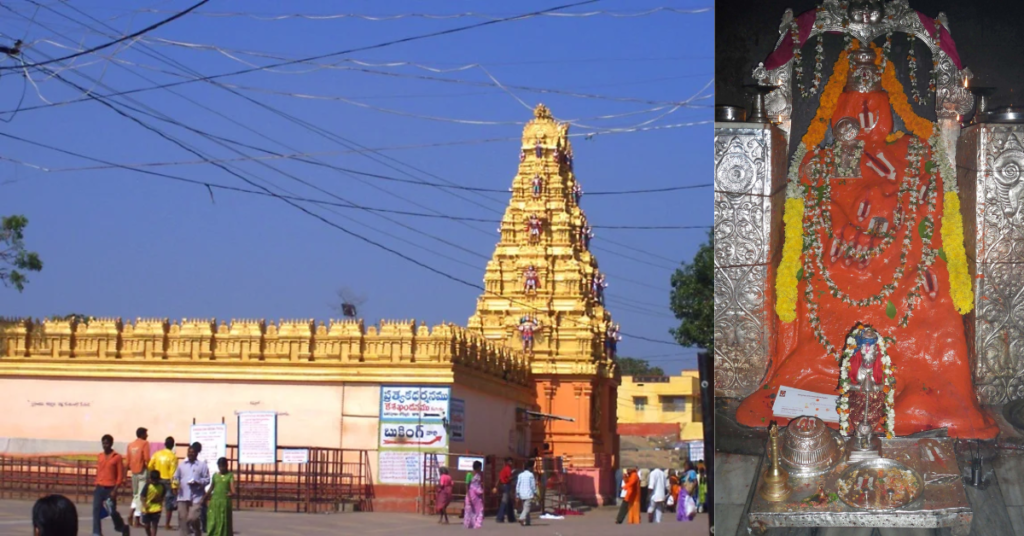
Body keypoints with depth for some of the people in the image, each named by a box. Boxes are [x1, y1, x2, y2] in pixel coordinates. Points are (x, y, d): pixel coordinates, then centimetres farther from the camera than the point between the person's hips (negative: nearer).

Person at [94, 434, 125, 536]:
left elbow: (120, 475, -6)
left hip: (110, 489, -4)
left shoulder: (117, 457, -5)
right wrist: (96, 486, 11)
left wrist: (115, 490, -13)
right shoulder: (100, 456, 11)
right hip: (99, 488, 4)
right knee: (96, 510, -7)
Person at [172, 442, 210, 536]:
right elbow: (176, 477, 15)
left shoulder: (202, 466, 2)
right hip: (183, 497, 3)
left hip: (197, 497, -3)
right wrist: (175, 483, -7)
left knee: (192, 518, -12)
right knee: (183, 519, 1)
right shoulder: (181, 465, 11)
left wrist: (197, 482, -16)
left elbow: (207, 480, 0)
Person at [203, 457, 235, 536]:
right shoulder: (215, 475, 10)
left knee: (224, 522, 1)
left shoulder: (230, 475, 0)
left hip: (225, 501, -3)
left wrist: (233, 493, -35)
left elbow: (232, 485, -14)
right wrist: (205, 497, 26)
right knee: (213, 521, -2)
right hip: (214, 500, 3)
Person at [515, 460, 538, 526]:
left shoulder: (520, 475, 8)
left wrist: (517, 494, 13)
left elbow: (517, 485, 9)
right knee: (527, 508, -11)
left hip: (522, 495, 6)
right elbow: (533, 485, -7)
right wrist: (535, 493, 4)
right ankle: (522, 518, -31)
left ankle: (527, 522, 14)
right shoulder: (531, 475, -7)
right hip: (529, 494, -6)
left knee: (525, 508, 14)